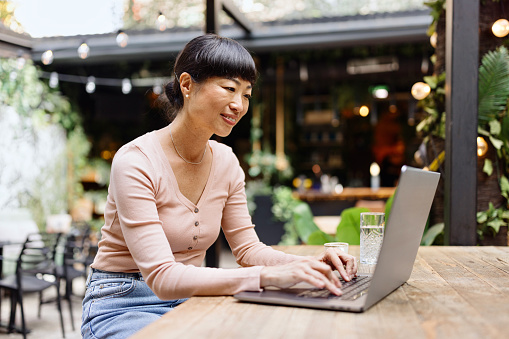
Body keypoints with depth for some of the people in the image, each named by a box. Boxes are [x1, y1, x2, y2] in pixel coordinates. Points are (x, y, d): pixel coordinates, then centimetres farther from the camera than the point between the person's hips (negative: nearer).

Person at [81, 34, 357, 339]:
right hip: (124, 306, -5)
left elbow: (248, 248, 5)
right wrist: (266, 276, -36)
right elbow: (163, 278, -27)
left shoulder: (226, 161, 1)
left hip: (190, 300, 5)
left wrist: (310, 265, -15)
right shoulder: (135, 162, -20)